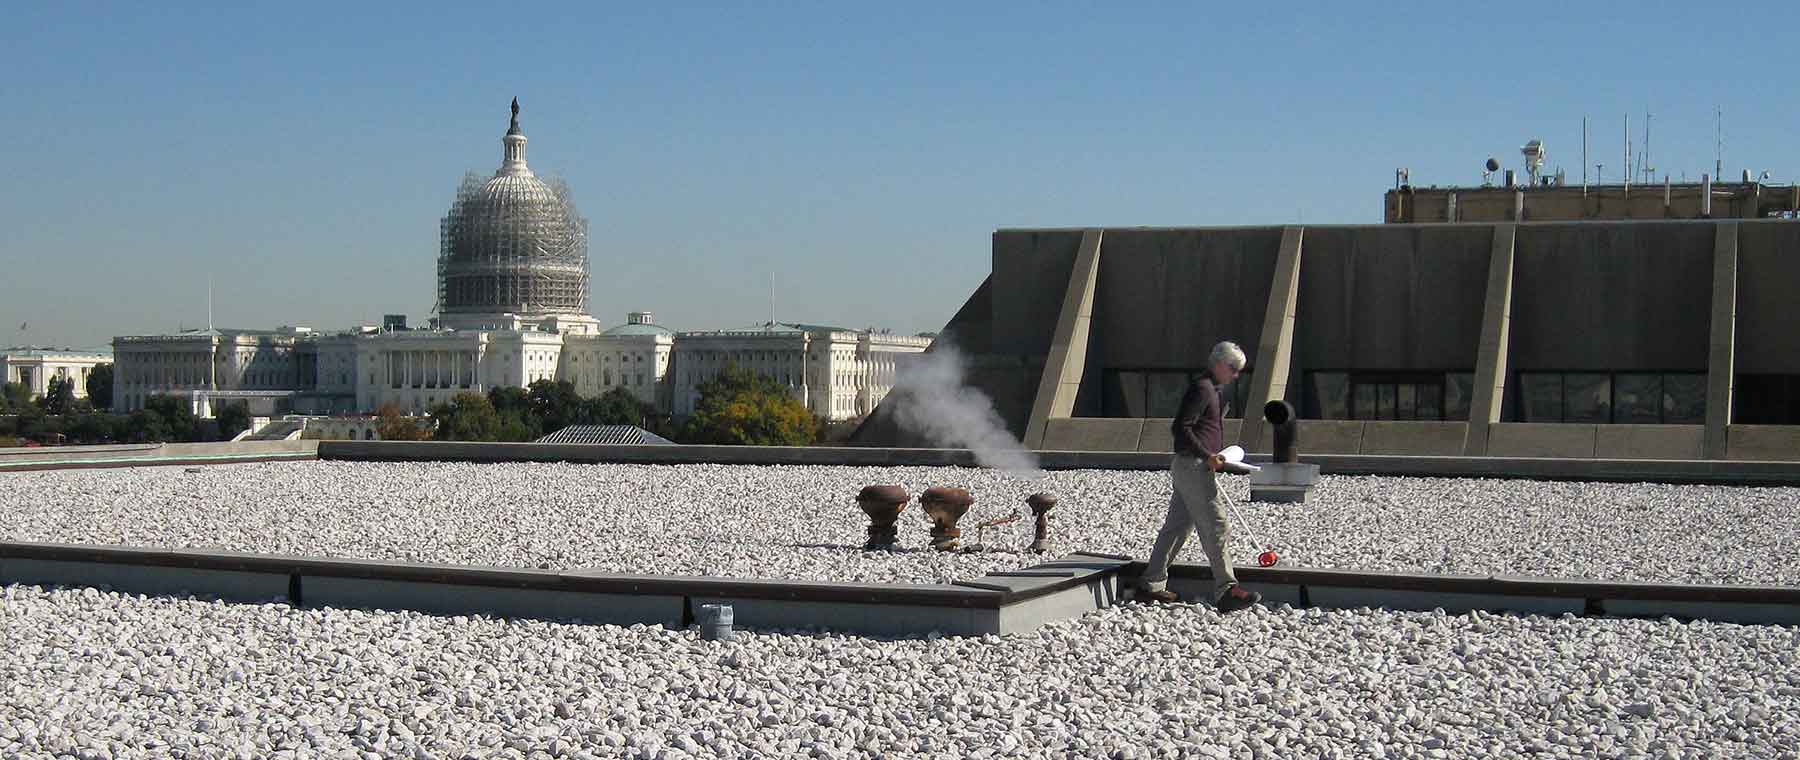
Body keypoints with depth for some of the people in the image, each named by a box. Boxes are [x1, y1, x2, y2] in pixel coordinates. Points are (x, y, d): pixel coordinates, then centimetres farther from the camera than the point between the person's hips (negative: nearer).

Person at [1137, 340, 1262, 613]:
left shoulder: (1210, 389, 19)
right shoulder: (1201, 388, -13)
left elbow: (1180, 428, 27)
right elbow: (1181, 428, -21)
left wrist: (1212, 457, 19)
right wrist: (1207, 456, -22)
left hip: (1190, 468, 10)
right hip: (1193, 467, -10)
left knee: (1177, 526, 13)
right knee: (1216, 529, -10)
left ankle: (1151, 584, 17)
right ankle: (1226, 591, -11)